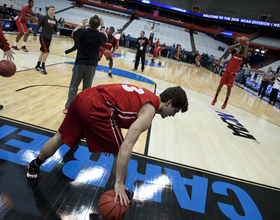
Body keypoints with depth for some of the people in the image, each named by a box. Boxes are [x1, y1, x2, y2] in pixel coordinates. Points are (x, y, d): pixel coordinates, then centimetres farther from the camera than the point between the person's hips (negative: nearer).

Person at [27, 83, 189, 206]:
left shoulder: (146, 96, 18)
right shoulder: (149, 111, -7)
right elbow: (126, 147, -19)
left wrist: (110, 141, 38)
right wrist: (119, 183, -14)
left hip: (82, 97, 9)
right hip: (95, 108, -9)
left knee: (60, 138, 28)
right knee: (120, 153, 7)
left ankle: (34, 166, 52)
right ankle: (122, 197, 27)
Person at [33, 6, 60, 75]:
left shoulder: (54, 20, 10)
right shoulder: (44, 18, -8)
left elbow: (55, 29, 18)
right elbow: (38, 26, -7)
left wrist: (57, 32, -5)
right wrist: (34, 35, -11)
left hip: (49, 38, 6)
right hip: (43, 37, -6)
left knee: (43, 52, 13)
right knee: (47, 52, -15)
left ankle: (38, 66, 25)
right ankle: (42, 67, -2)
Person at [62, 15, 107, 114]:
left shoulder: (81, 31, -7)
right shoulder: (100, 35, -5)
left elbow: (73, 32, 17)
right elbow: (105, 39, 20)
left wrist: (81, 24, 28)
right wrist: (103, 27, 27)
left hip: (80, 63, 0)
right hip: (91, 65, 1)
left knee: (73, 86, 10)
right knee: (86, 88, 10)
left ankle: (68, 107, 15)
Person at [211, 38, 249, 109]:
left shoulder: (243, 56, 2)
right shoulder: (235, 52, 7)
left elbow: (245, 54, -23)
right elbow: (230, 48, -12)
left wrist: (247, 44, -14)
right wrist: (238, 44, -8)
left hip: (233, 73, -1)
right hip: (227, 71, 2)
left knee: (229, 88, -1)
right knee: (220, 85, 3)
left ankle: (225, 102, 12)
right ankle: (215, 99, 16)